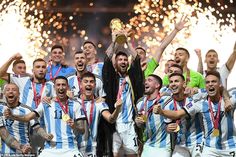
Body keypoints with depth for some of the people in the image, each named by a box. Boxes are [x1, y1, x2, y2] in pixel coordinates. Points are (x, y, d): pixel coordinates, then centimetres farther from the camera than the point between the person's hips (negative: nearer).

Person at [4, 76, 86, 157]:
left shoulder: (75, 105, 5)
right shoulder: (46, 104, 7)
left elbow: (82, 129, 5)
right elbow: (27, 117, -1)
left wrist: (75, 127, -17)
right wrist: (11, 116, -18)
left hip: (70, 150, 0)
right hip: (50, 150, 1)